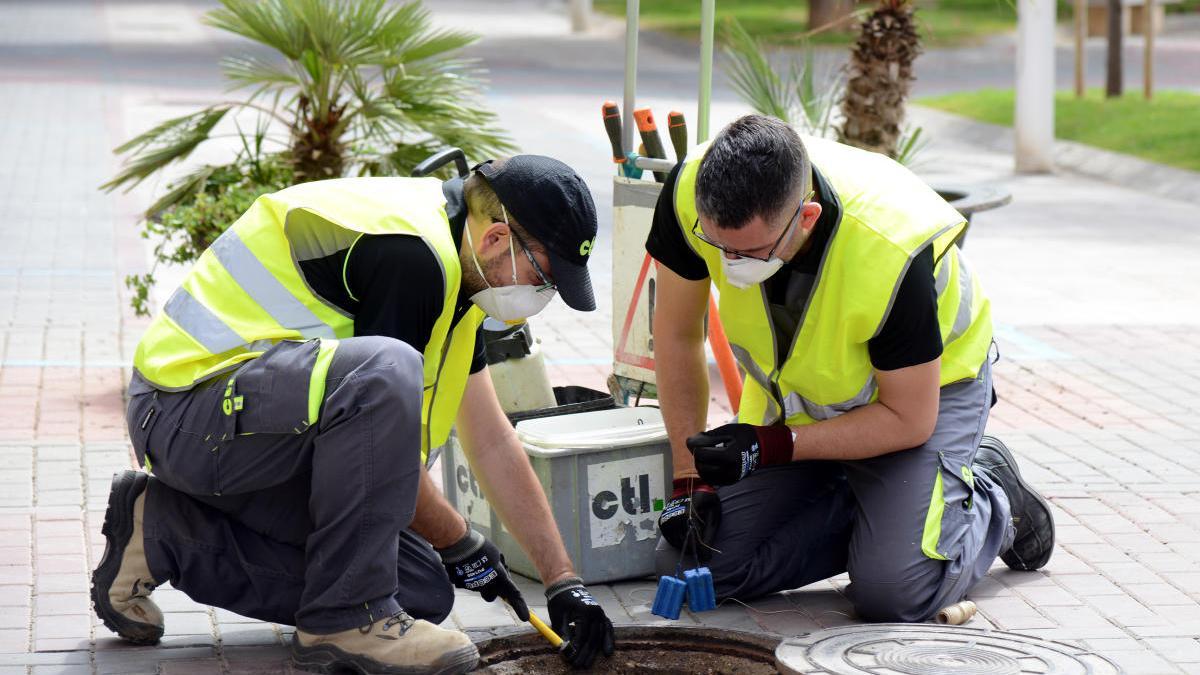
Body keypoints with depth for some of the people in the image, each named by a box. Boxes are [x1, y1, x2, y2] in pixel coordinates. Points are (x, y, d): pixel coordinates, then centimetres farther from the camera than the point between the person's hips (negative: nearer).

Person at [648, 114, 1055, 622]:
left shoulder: (892, 252, -38)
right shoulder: (691, 191, -28)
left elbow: (909, 419, -24)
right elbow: (678, 335, -10)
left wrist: (769, 447, -29)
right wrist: (690, 477, -11)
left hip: (926, 389, -4)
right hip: (788, 393, 5)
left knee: (893, 593, -23)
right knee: (689, 564, -8)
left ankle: (989, 502, 9)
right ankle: (859, 508, 13)